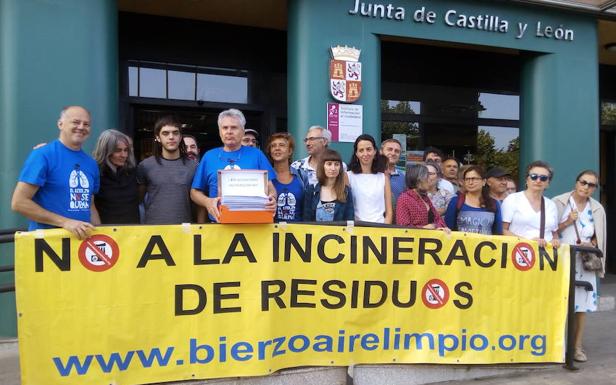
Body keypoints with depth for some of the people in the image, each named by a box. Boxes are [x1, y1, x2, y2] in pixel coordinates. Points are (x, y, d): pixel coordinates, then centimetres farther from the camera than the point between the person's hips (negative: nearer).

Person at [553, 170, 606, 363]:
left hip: (584, 263, 3)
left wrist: (591, 245, -5)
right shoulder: (558, 202, -3)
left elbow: (600, 238, 15)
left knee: (581, 306, 3)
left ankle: (577, 347, 15)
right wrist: (567, 222, -16)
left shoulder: (597, 209, 6)